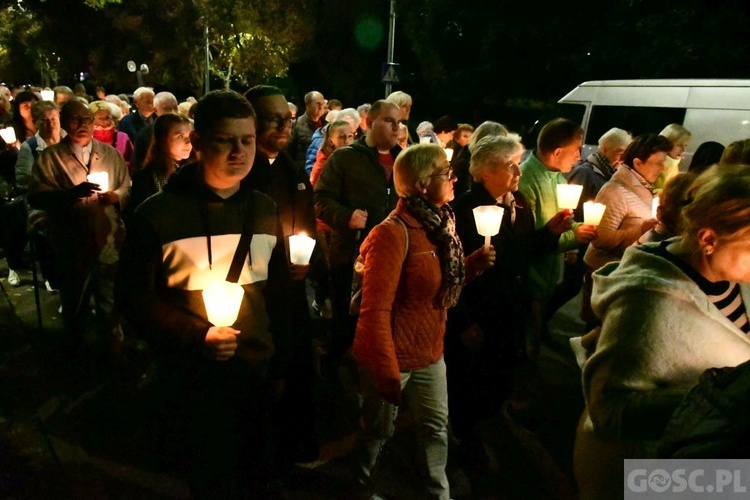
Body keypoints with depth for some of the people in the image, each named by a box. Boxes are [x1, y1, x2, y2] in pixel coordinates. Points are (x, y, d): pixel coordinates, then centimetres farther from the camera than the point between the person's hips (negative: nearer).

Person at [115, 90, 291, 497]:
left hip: (258, 373, 4)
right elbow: (133, 298, -7)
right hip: (193, 379, -3)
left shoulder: (264, 209, 1)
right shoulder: (157, 214, -13)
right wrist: (196, 336, -20)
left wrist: (280, 366, 11)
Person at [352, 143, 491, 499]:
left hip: (430, 354, 7)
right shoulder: (393, 233, -23)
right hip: (394, 356, -7)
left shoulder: (438, 225, 5)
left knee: (436, 428, 18)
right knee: (378, 431, 14)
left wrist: (471, 265, -4)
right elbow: (375, 310, -24)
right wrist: (388, 373, -22)